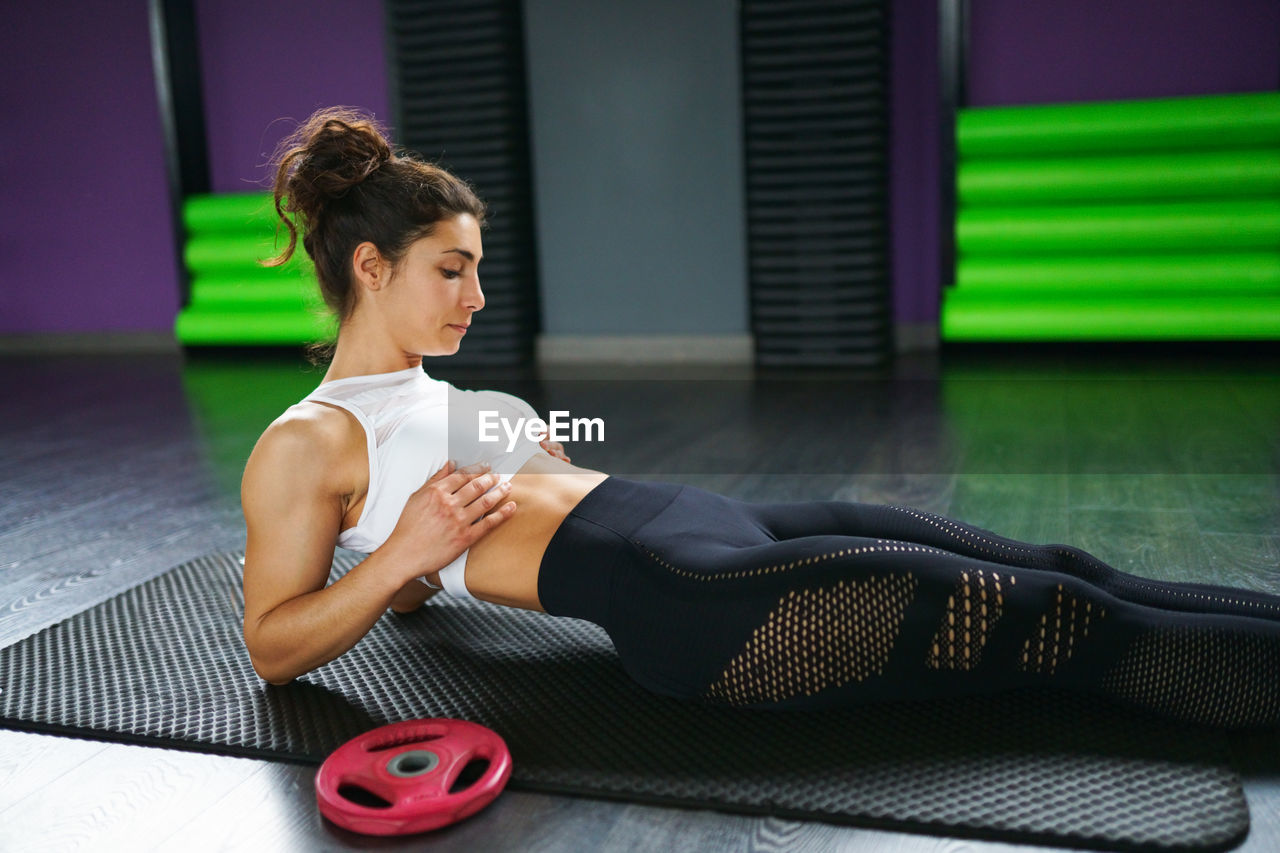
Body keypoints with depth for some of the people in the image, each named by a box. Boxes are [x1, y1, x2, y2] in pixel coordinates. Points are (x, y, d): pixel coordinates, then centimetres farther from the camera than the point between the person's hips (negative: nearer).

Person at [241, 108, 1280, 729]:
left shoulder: (442, 393, 22)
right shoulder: (304, 443, 1)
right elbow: (272, 646, 1)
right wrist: (403, 555, -11)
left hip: (705, 521, 8)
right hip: (675, 601, -8)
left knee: (1057, 575, -1)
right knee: (1063, 624, -12)